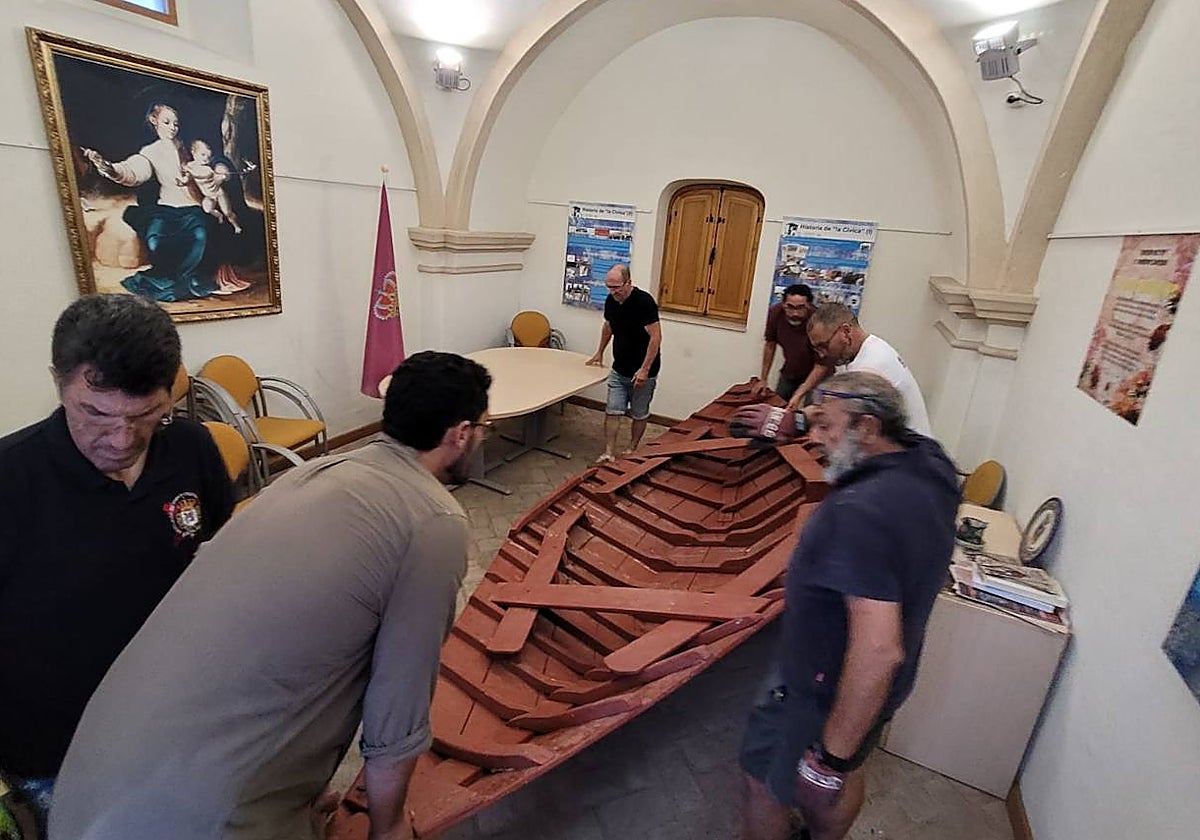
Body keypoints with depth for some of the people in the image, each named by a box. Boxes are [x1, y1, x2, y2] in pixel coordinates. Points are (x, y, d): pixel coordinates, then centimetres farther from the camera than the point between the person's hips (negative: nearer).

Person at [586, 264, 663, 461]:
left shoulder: (644, 301, -21)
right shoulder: (611, 301, 0)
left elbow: (656, 336, -22)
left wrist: (645, 369, -24)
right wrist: (600, 352, 25)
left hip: (642, 372, -5)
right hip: (619, 370, 5)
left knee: (639, 415, 9)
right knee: (612, 412, 1)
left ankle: (632, 451, 27)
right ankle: (609, 454, 6)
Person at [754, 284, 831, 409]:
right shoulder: (775, 312, -19)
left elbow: (821, 366, -26)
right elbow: (770, 345, -3)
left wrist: (799, 395, -34)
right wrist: (763, 379, -1)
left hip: (816, 376, -3)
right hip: (789, 373, 4)